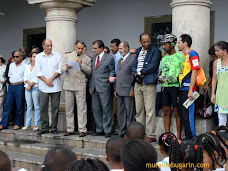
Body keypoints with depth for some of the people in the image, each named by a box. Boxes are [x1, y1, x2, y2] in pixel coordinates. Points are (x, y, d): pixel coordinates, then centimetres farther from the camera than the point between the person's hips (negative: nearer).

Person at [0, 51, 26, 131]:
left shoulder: (24, 66, -3)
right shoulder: (11, 65, 15)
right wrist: (11, 83, 12)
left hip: (20, 86, -5)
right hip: (11, 86, 5)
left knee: (19, 106, 1)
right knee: (7, 105, 3)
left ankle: (18, 124, 10)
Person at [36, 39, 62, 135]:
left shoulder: (57, 55, 8)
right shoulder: (38, 57, 9)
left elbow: (59, 69, 1)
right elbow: (38, 72, 3)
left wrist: (51, 78, -10)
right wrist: (46, 81, -9)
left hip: (56, 86, 0)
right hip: (43, 86, 0)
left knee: (55, 107, 1)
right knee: (43, 107, 0)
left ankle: (54, 128, 8)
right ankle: (44, 128, 8)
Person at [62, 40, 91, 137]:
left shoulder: (87, 59, 8)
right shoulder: (67, 56, 12)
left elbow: (89, 71, 0)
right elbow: (62, 69, 5)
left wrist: (81, 64, -12)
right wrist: (66, 68, -17)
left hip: (80, 85, -2)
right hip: (68, 84, 2)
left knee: (81, 108, -6)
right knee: (69, 108, 6)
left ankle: (82, 130, -2)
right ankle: (70, 129, 14)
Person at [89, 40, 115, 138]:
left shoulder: (109, 58, -2)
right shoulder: (93, 58, 17)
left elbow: (112, 71, 3)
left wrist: (110, 77, -18)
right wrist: (90, 86, 17)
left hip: (104, 88, -6)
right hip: (94, 88, 6)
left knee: (106, 109, -3)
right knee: (96, 110, 9)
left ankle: (107, 131, 3)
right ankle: (99, 130, 18)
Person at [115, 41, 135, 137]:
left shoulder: (132, 59, -7)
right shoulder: (120, 60, 20)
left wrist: (132, 89, -15)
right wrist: (115, 89, 17)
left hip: (128, 91, -8)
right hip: (119, 91, 8)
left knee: (130, 112, -3)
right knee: (120, 112, 11)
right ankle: (122, 132, 18)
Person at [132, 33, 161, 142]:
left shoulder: (155, 50, 0)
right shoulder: (138, 51, 19)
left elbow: (153, 66, -11)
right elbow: (133, 65, 13)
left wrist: (140, 72, -6)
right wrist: (136, 73, -7)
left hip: (149, 83, -6)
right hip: (138, 83, 6)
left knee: (149, 110, -7)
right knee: (139, 110, 8)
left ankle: (151, 135, -4)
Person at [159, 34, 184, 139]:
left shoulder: (180, 57, -3)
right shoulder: (164, 58, 18)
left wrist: (175, 79, -19)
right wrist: (160, 78, 5)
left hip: (175, 86, -6)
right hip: (164, 86, 6)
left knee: (177, 111, -3)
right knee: (166, 112, 7)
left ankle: (178, 136, 2)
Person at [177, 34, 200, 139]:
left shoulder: (192, 54, -8)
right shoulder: (184, 56, 20)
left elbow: (194, 72, -16)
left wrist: (190, 90, -21)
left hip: (188, 89, -9)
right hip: (182, 89, 9)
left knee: (188, 115, -7)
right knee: (183, 115, 11)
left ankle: (192, 138, 0)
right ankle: (188, 137, 18)